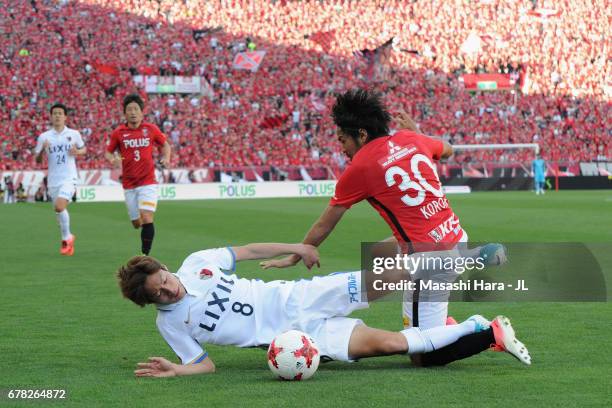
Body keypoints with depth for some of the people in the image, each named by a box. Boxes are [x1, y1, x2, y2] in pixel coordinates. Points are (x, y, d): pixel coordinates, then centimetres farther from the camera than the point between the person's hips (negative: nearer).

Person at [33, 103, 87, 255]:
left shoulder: (74, 134, 2)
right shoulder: (44, 137, 4)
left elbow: (84, 149, 18)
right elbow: (37, 160, 6)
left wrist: (77, 152, -5)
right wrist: (42, 150, -14)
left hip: (69, 178, -3)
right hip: (53, 180, 3)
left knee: (59, 206, -22)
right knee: (59, 210, 7)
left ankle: (66, 237, -5)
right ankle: (67, 239, 26)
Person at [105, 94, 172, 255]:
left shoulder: (151, 129, 0)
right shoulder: (118, 133, 0)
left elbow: (166, 145, 15)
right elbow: (108, 152, 10)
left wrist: (166, 158, -4)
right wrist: (113, 159, -12)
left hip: (148, 182, -2)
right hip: (129, 185, 2)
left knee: (146, 219, -17)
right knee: (137, 223, 7)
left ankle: (145, 255, -10)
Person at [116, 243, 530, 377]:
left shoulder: (197, 263, -3)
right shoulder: (171, 323, -7)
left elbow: (246, 251, 9)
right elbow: (205, 364, -5)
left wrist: (293, 247, 5)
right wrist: (174, 370, -25)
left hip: (296, 296, 2)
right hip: (298, 335, -2)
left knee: (388, 276, -14)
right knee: (389, 343, -17)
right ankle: (484, 330, 0)